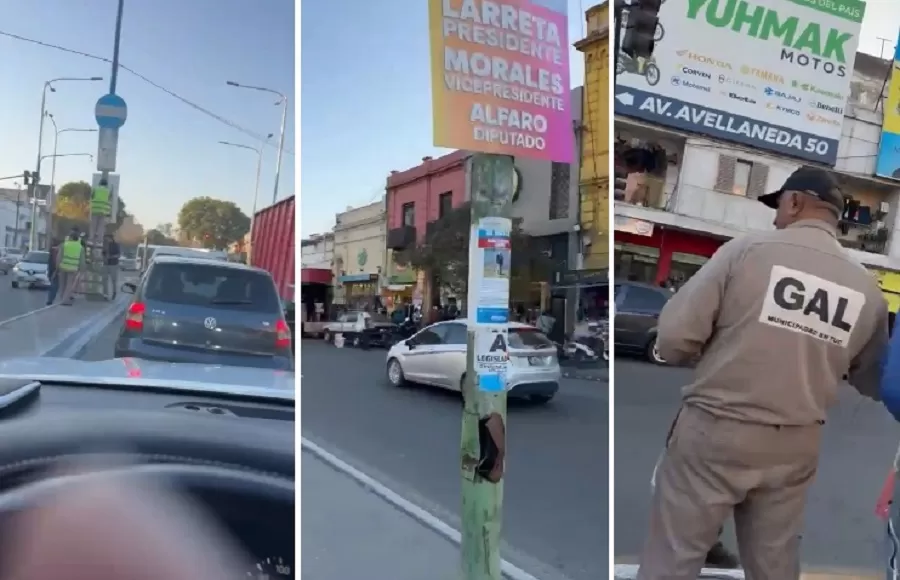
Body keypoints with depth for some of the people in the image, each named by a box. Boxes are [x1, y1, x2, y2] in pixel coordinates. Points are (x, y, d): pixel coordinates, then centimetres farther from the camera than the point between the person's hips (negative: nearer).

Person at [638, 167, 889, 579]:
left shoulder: (747, 250, -11)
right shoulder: (867, 289, 1)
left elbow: (673, 337, -13)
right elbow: (874, 383, 13)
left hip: (714, 434, -4)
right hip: (794, 448, 4)